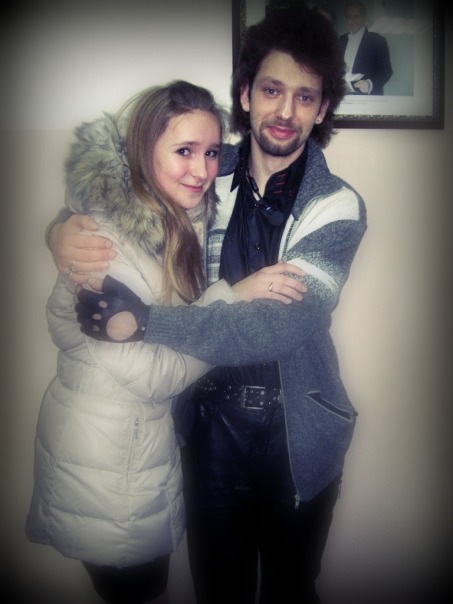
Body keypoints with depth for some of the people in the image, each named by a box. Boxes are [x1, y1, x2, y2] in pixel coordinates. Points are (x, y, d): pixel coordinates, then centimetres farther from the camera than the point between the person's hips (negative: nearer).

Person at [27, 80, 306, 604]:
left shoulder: (188, 222, 0)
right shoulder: (104, 240, -25)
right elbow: (153, 372, -26)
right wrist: (234, 296, -24)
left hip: (156, 435, 7)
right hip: (105, 458, -7)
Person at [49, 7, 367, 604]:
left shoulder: (337, 208, -12)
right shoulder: (209, 175, -4)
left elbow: (279, 325, -26)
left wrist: (141, 319, -31)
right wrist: (67, 231, -17)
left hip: (298, 431, -1)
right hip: (214, 419, 2)